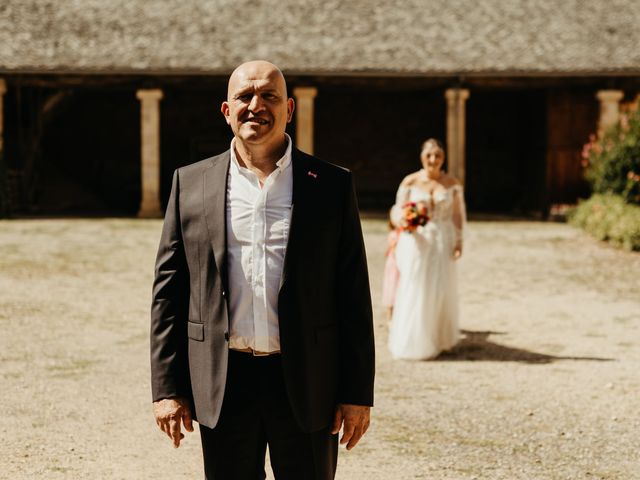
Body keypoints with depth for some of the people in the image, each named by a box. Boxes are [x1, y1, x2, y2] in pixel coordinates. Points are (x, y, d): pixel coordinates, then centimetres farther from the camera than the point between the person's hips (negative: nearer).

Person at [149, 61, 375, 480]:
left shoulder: (332, 186, 2)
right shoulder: (191, 183, 5)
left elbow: (354, 296, 1)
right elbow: (168, 291, 5)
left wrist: (358, 393, -2)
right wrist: (167, 387, 0)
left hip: (307, 384, -1)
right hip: (222, 387, 1)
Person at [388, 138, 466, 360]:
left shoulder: (452, 184, 3)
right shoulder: (410, 182, -3)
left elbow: (458, 215, 7)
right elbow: (398, 209, -2)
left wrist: (458, 241, -1)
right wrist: (403, 221, -24)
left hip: (442, 243, 2)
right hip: (416, 241, -2)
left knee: (440, 290, 4)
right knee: (414, 291, -2)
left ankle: (437, 340, 19)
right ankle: (411, 342, 10)